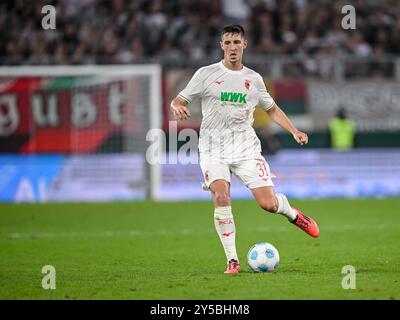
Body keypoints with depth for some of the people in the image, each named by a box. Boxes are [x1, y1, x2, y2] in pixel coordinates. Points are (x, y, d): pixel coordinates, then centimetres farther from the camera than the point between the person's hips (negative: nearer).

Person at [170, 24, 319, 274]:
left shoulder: (253, 79, 10)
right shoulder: (206, 74, 2)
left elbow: (272, 109, 22)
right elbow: (178, 100, 2)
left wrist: (294, 131, 8)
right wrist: (177, 107, -23)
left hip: (246, 149, 2)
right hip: (213, 150, -2)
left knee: (268, 203, -8)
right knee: (221, 198, -24)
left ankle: (293, 214, 28)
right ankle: (232, 260, -16)